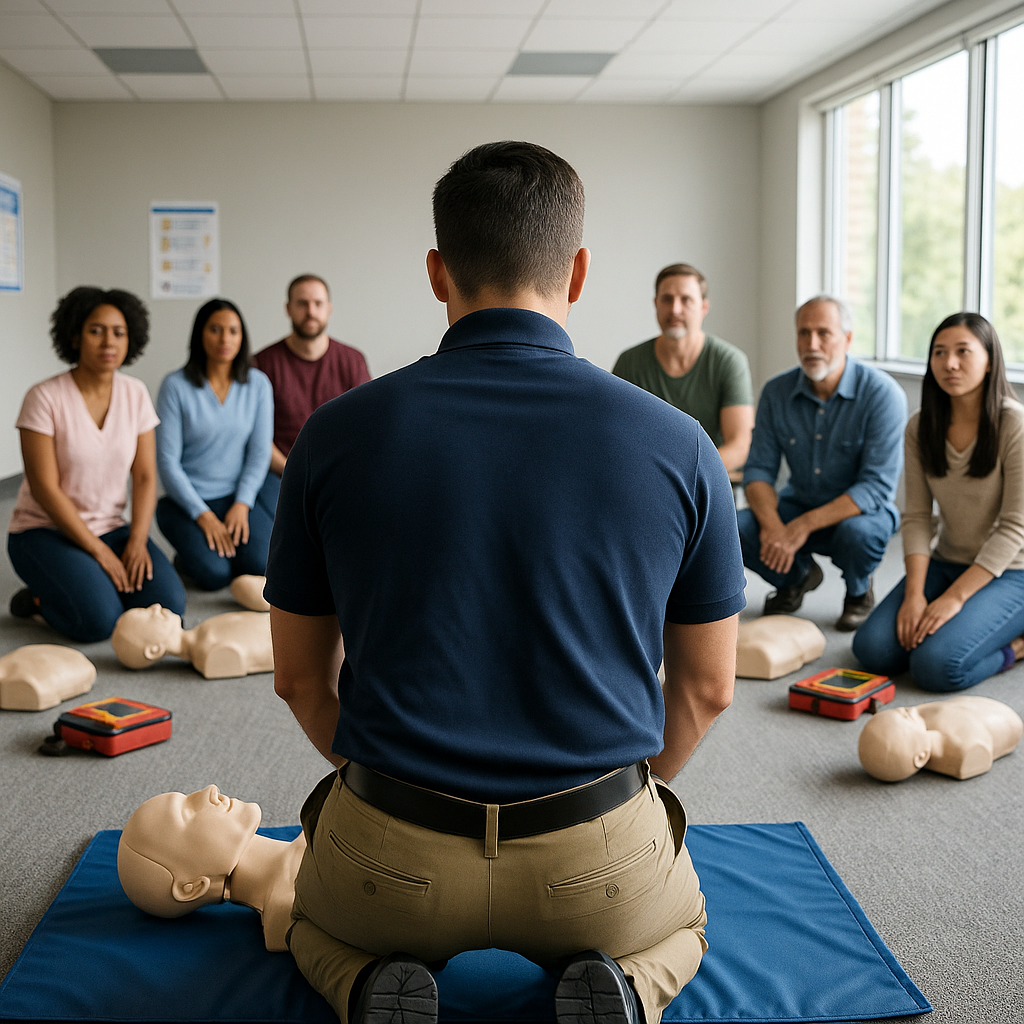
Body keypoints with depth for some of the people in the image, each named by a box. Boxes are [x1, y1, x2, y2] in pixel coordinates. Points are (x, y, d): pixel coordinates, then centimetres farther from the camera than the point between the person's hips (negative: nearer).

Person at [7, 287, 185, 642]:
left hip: (111, 529, 5)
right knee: (100, 620, -27)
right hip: (45, 531, -5)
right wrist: (98, 551, -18)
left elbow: (145, 477, 0)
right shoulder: (45, 398, -14)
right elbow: (45, 488, -16)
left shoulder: (135, 394, 0)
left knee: (168, 605, -18)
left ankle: (93, 587, 8)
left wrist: (137, 540, -15)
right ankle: (40, 599, 3)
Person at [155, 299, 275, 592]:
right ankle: (189, 555, 11)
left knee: (261, 564, -22)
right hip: (189, 497, -2)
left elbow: (259, 452, 1)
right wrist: (204, 516, -14)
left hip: (241, 493, 3)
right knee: (215, 574, -24)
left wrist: (242, 505, -12)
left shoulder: (257, 384, 1)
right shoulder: (176, 386, -8)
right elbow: (167, 460, -9)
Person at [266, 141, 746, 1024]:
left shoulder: (337, 435, -7)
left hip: (394, 858, 1)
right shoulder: (677, 446, -7)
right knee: (676, 922, 36)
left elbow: (300, 676, 4)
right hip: (598, 853, 0)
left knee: (319, 918, 36)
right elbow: (707, 687, 3)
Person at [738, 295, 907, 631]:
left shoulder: (881, 393, -20)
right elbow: (758, 469, -6)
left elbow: (877, 487, -25)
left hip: (859, 511, -4)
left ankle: (859, 591, -1)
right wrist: (772, 524, -28)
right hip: (799, 503, 4)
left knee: (857, 532, -39)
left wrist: (804, 526, -33)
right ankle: (798, 576, 10)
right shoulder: (777, 392, -6)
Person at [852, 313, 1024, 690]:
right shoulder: (920, 428, -1)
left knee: (936, 666, -26)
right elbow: (917, 517, -3)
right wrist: (914, 594, -17)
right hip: (945, 563, 5)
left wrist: (955, 597, -22)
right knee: (872, 649, -14)